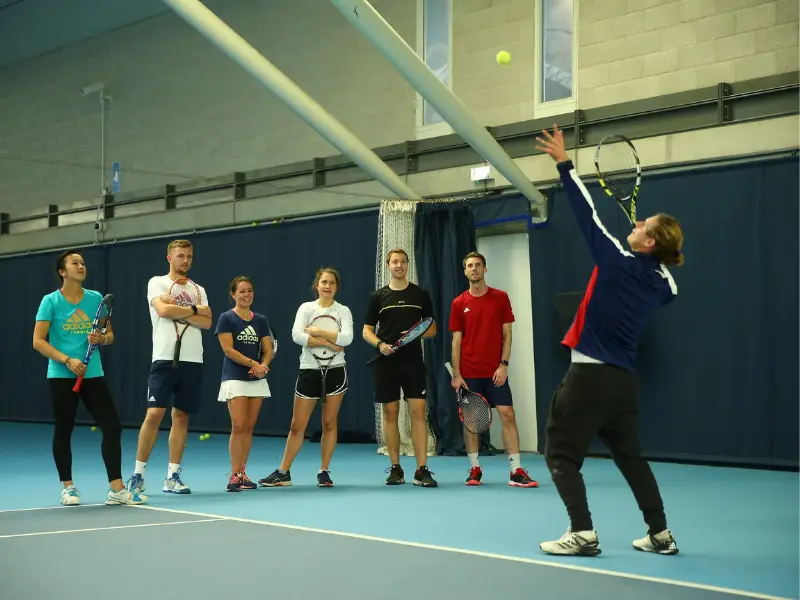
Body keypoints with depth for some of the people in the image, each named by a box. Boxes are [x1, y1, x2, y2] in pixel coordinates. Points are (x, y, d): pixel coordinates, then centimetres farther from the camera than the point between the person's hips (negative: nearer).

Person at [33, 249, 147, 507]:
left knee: (112, 427, -5)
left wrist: (102, 338, -10)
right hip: (62, 376, -3)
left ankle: (117, 489, -1)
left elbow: (110, 335, 14)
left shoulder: (96, 298, 7)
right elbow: (38, 341, -7)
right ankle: (68, 487, 21)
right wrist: (67, 360, -18)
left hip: (93, 374, 3)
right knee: (63, 431, 6)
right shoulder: (50, 301, -3)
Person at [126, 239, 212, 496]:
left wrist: (178, 310, -9)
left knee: (181, 416, 5)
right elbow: (164, 310, -15)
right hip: (165, 358, -4)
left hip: (193, 360, 4)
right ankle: (138, 473, 1)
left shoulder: (198, 290, 15)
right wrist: (194, 310, -5)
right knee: (154, 414, -10)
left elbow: (206, 322, 0)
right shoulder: (157, 282, 3)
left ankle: (172, 477, 9)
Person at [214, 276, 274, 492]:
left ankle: (242, 472, 13)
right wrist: (252, 363, -18)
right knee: (238, 426, -12)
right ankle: (234, 475, -7)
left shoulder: (261, 320, 11)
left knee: (249, 427, 5)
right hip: (235, 379, -5)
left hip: (257, 380, 5)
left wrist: (263, 366, -12)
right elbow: (228, 349, -10)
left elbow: (268, 350, 8)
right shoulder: (226, 318, -2)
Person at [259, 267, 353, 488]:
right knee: (297, 426, 3)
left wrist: (318, 331, -17)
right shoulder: (306, 308, 3)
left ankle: (324, 472, 16)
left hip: (335, 370, 0)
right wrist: (328, 343, -17)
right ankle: (283, 473, 13)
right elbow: (297, 335, -14)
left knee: (329, 423, 5)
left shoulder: (343, 311, 2)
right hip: (309, 371, 0)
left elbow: (347, 338, -15)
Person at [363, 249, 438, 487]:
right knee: (390, 414, 4)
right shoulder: (377, 296, 7)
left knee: (418, 412, -7)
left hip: (413, 362, 0)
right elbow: (367, 331, 7)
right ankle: (396, 469, 12)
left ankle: (422, 470, -6)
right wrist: (379, 344, -13)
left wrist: (417, 333, -10)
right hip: (386, 363, 0)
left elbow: (432, 328, 11)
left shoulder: (421, 295, 8)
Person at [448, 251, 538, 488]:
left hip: (495, 372, -1)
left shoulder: (500, 297, 3)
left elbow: (507, 334, 2)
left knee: (507, 415, -7)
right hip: (469, 373, 1)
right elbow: (456, 340, 4)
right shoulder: (459, 303, 4)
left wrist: (503, 365, -8)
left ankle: (516, 471, -7)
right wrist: (456, 374, -3)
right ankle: (475, 469, 15)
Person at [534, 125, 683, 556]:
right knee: (630, 456, 17)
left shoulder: (618, 262, -13)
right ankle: (660, 534, 18)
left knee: (561, 453, 1)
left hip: (591, 374, -7)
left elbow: (588, 214, -10)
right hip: (624, 378, 7)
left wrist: (564, 164, -3)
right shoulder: (663, 283, 4)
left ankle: (583, 533, -7)